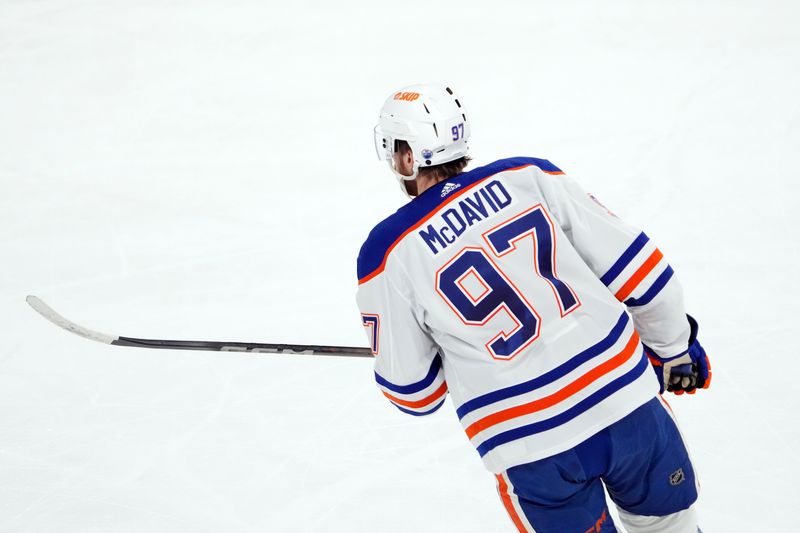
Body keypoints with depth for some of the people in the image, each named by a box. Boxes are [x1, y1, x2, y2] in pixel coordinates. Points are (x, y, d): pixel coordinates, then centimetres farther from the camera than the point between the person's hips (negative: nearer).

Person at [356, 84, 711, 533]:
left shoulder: (388, 253, -5)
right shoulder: (528, 177, 1)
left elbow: (412, 389, 2)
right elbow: (634, 263, 3)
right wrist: (677, 349, 18)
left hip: (532, 452, -2)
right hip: (628, 400, 2)